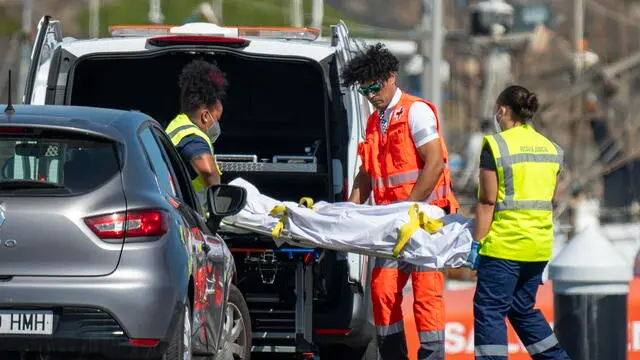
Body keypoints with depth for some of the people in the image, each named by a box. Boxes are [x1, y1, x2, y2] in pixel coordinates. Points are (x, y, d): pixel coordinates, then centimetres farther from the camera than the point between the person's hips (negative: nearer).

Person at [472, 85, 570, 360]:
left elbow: (487, 202, -11)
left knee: (489, 310, -2)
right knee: (523, 308, 19)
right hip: (540, 245, 7)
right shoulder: (551, 149, 11)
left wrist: (477, 243, -8)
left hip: (505, 244, -7)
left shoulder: (496, 146, -9)